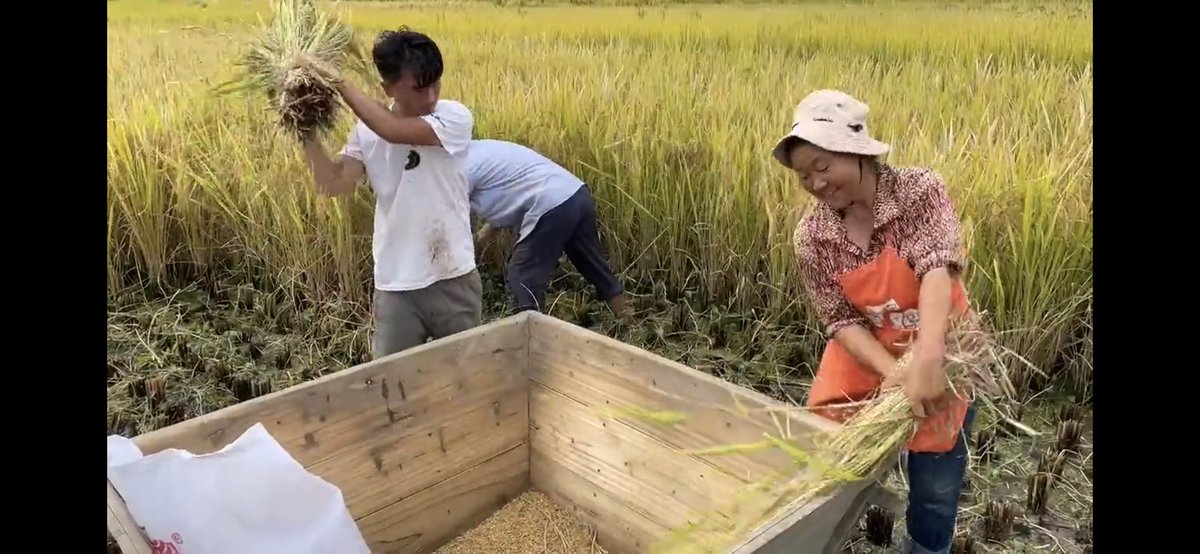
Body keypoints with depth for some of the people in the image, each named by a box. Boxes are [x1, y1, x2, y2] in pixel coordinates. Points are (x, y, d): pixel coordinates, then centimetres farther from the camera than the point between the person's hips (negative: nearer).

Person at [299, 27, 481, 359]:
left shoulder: (455, 119, -11)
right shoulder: (367, 131, 0)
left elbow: (395, 131, -26)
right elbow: (332, 184, -3)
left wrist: (340, 84, -20)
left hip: (453, 277, -2)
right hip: (395, 283, 2)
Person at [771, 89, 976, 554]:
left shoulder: (919, 191, -21)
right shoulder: (812, 236, -15)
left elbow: (937, 269, -35)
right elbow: (841, 321, -14)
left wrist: (926, 358, -50)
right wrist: (891, 371, -32)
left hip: (940, 350, -2)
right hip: (864, 354, 2)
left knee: (935, 486, 6)